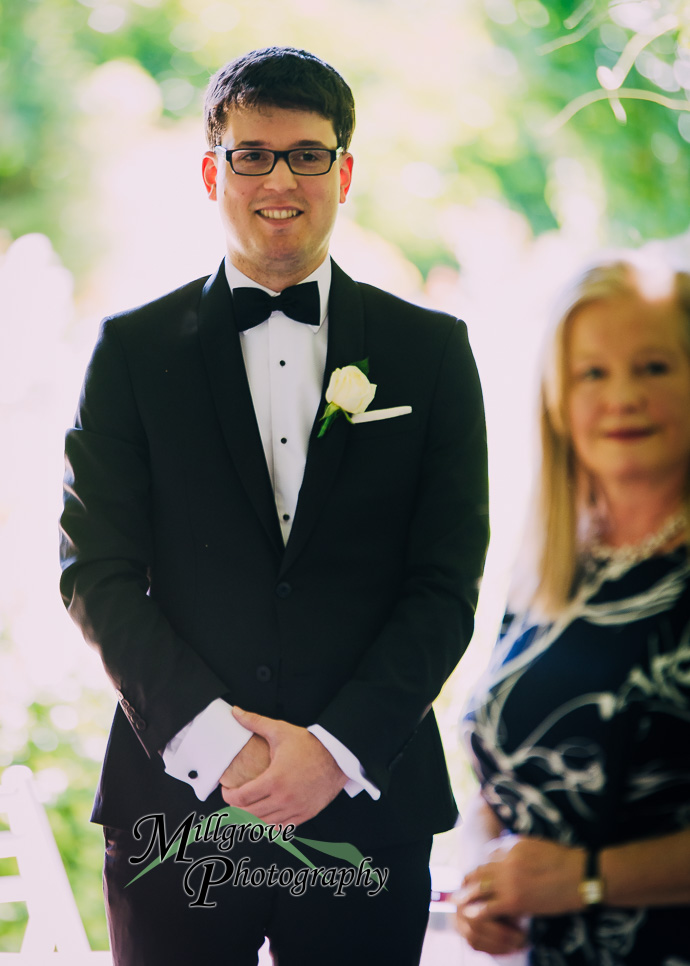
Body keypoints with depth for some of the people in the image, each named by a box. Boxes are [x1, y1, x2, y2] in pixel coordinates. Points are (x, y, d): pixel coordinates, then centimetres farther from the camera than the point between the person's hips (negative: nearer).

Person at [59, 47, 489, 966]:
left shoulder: (431, 349, 6)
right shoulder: (135, 348, 5)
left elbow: (448, 581, 1)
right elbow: (95, 569, -1)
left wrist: (339, 747, -11)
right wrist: (211, 739, -12)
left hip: (367, 798, 0)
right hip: (177, 802, 0)